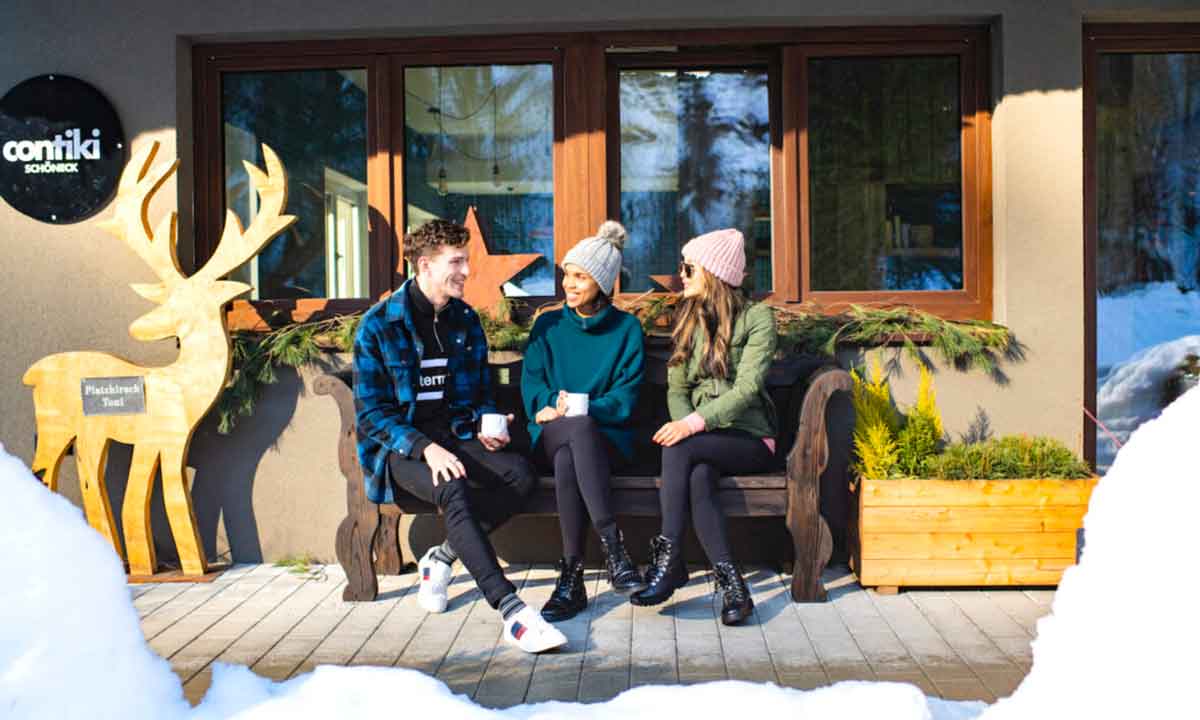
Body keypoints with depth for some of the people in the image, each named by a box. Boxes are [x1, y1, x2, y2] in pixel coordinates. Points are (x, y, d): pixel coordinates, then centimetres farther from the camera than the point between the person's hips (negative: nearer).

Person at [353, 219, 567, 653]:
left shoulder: (466, 320, 11)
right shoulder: (378, 325, -6)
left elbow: (482, 393, 21)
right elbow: (371, 413, -9)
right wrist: (426, 448, -24)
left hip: (455, 437, 5)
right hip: (400, 446, -5)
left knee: (522, 475, -25)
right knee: (452, 490, -37)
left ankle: (442, 558, -10)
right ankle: (511, 611, -41)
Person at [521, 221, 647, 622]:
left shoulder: (627, 329, 7)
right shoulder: (548, 326, 15)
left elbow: (626, 397, -1)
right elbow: (532, 384, 7)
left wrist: (576, 409, -17)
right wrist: (553, 407, -16)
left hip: (605, 435, -1)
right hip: (551, 434, 1)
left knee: (567, 463, -38)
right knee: (580, 428, -38)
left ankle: (572, 580, -37)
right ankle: (613, 550, -42)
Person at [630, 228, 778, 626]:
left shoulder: (757, 317, -3)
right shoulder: (688, 319, 16)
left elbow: (747, 388, -15)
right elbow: (677, 387, 10)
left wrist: (694, 424, -27)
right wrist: (682, 423, -12)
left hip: (748, 438, -3)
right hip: (702, 442, 4)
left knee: (680, 450, -33)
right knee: (697, 478, -33)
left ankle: (669, 559, -31)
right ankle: (731, 583, -34)